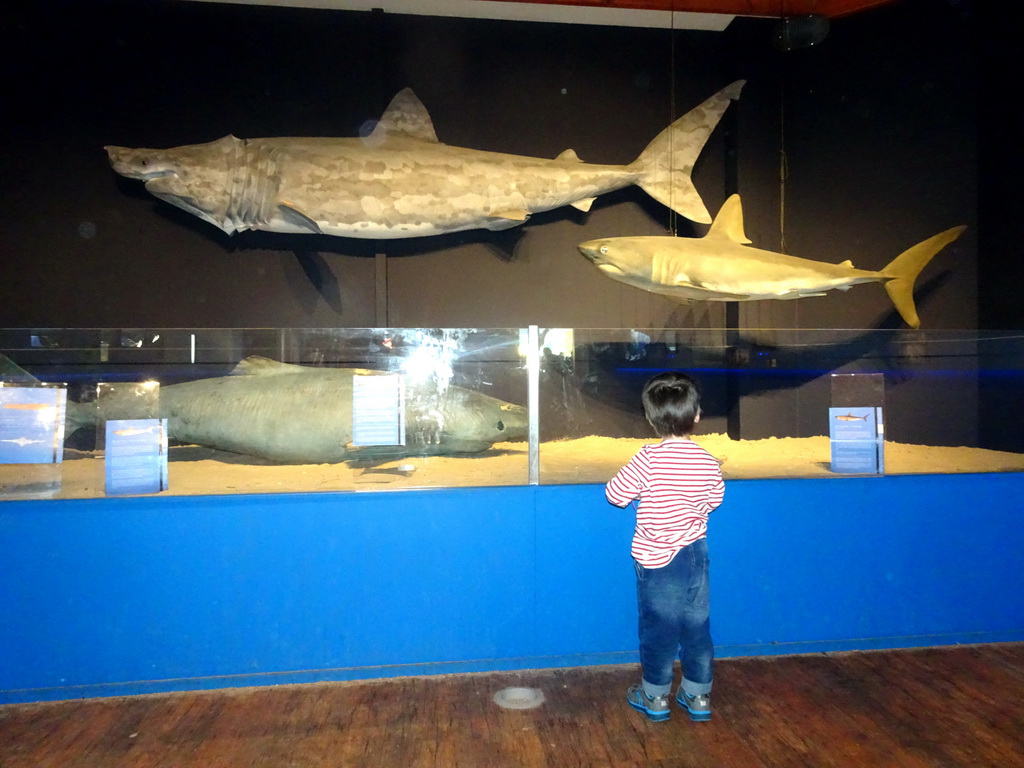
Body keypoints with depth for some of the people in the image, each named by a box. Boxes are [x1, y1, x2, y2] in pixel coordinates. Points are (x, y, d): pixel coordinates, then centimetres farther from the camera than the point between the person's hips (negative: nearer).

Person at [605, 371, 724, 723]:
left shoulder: (648, 459, -21)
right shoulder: (709, 462, -7)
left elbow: (616, 495, -14)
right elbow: (714, 500, 9)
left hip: (657, 558, -4)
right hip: (696, 553, 4)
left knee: (658, 626, 10)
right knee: (697, 623, 16)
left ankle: (655, 696, 24)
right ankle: (698, 694, 29)